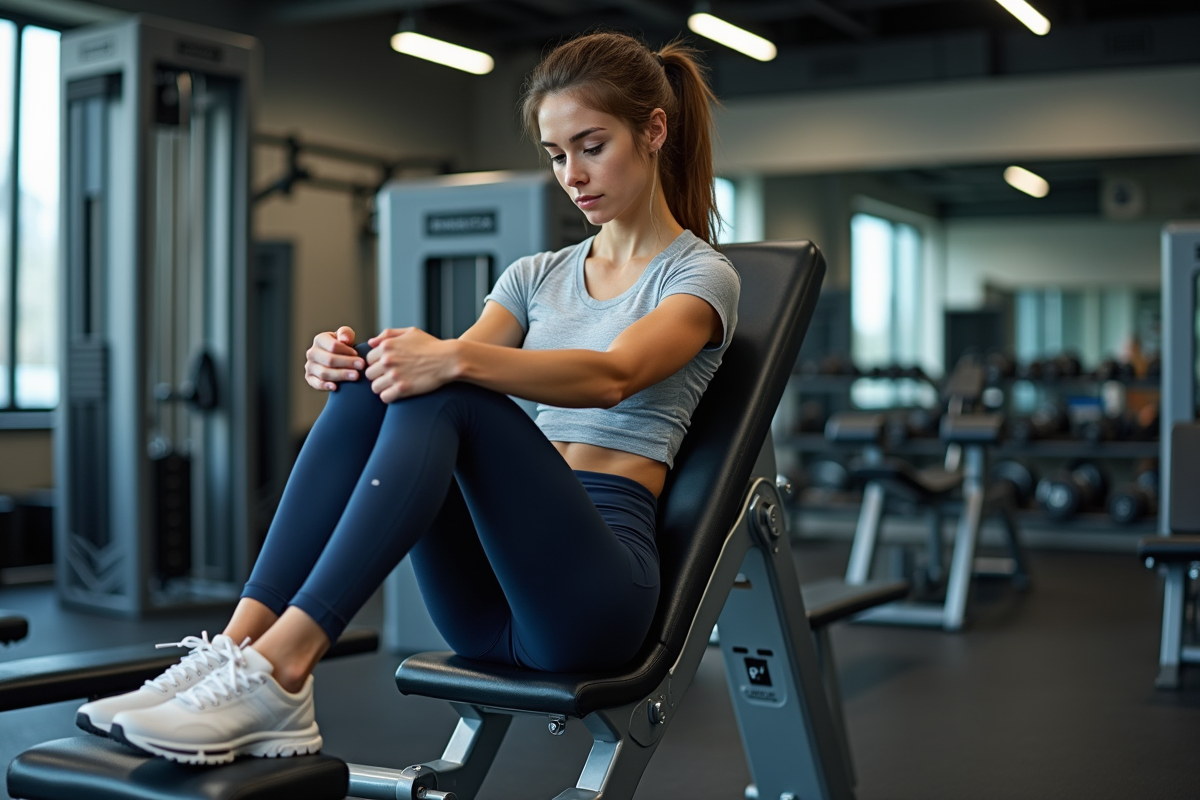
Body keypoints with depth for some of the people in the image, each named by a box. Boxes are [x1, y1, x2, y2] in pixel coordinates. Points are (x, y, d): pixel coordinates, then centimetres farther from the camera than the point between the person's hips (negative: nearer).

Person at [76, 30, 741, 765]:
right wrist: (346, 363, -18)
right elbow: (450, 364, 5)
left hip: (596, 589, -5)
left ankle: (277, 670, -42)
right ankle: (239, 644, -30)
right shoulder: (539, 275, 21)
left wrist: (453, 358, -36)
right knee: (372, 379, -21)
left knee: (446, 395, -31)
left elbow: (612, 376, -19)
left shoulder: (702, 275, 3)